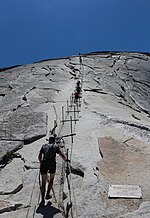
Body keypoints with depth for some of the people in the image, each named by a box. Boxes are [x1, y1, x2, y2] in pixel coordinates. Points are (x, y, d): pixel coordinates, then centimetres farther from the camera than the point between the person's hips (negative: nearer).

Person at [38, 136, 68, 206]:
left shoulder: (44, 146, 22)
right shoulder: (55, 146, 17)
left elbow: (39, 156, 19)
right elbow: (62, 156, 12)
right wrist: (66, 159, 31)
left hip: (44, 163, 2)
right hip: (52, 163, -1)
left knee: (43, 182, 8)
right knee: (51, 179, 25)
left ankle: (42, 200, 1)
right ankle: (47, 195, 27)